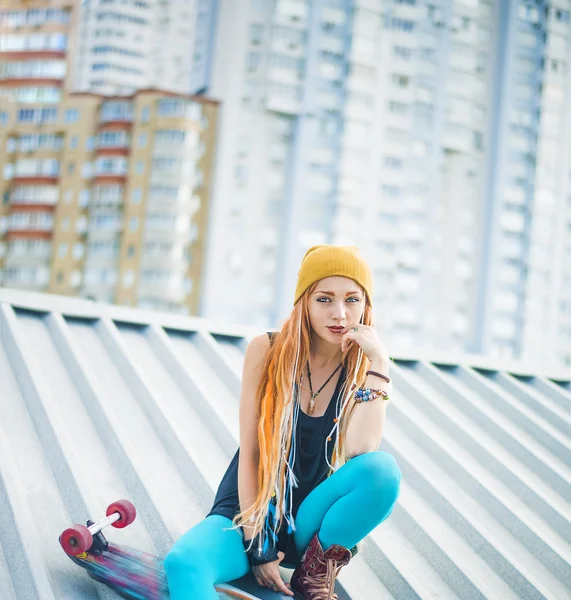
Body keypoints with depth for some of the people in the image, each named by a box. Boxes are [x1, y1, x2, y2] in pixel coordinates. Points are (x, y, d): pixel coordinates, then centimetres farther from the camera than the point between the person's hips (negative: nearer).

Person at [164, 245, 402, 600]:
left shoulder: (367, 371, -4)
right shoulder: (267, 351, -7)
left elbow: (360, 457, -22)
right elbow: (249, 454, -7)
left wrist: (379, 365, -22)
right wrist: (256, 544, -12)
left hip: (311, 523, 2)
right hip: (251, 513, -1)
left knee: (385, 469, -29)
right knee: (183, 563, -33)